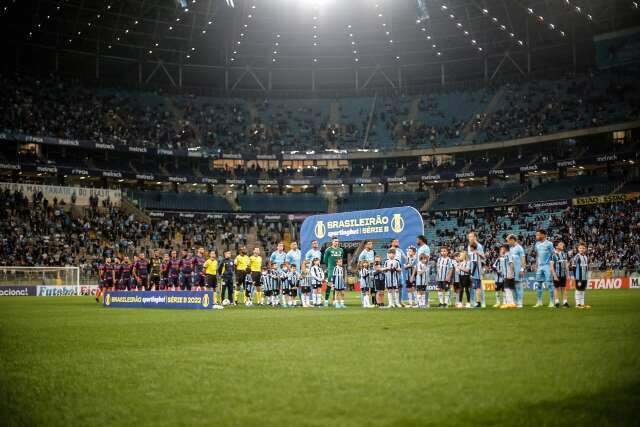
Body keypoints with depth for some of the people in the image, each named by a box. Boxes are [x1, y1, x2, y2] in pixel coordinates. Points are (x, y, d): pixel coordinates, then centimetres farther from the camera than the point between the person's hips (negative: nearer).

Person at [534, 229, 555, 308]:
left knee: (549, 284, -4)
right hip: (539, 266, 6)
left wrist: (552, 267, -12)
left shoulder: (549, 244, -8)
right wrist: (536, 266, 15)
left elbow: (552, 255, -7)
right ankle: (539, 302, 15)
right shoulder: (537, 244, 11)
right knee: (538, 284, 7)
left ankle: (552, 302, 1)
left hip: (547, 266, -6)